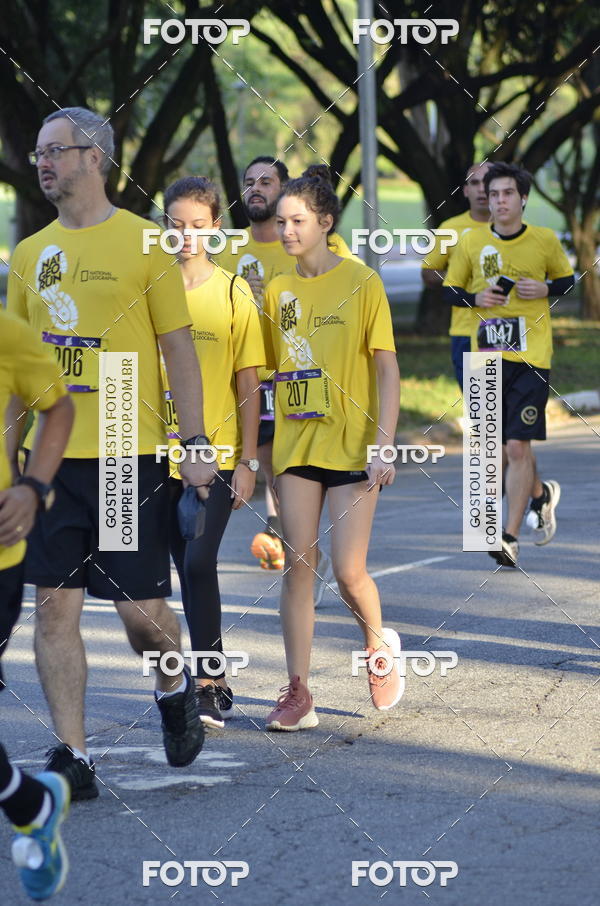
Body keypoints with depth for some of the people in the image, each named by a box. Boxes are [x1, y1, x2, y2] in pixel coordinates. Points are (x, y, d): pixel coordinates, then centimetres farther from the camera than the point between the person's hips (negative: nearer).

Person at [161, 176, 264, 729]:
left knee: (199, 563, -14)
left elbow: (249, 383, -1)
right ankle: (215, 681, 20)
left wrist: (248, 460, -4)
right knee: (188, 567, 9)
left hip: (218, 454, -3)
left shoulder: (234, 294, -3)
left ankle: (209, 685, -8)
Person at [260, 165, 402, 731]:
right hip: (296, 447, 4)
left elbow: (387, 369, -6)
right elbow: (267, 371, 14)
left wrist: (384, 445, -14)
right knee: (297, 565, -2)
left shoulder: (361, 282, -4)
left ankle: (378, 642, 25)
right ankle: (298, 694, 1)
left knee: (349, 573, -7)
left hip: (351, 447, -4)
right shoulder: (277, 291, 8)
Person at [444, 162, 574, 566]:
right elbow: (450, 289, 12)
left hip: (531, 355, -3)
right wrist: (475, 298, -9)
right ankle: (541, 494, 39)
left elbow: (567, 278, 14)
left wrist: (546, 289, -7)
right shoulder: (471, 243, 2)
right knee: (503, 445, 10)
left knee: (517, 446, -11)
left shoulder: (545, 240, 0)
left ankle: (510, 536, -8)